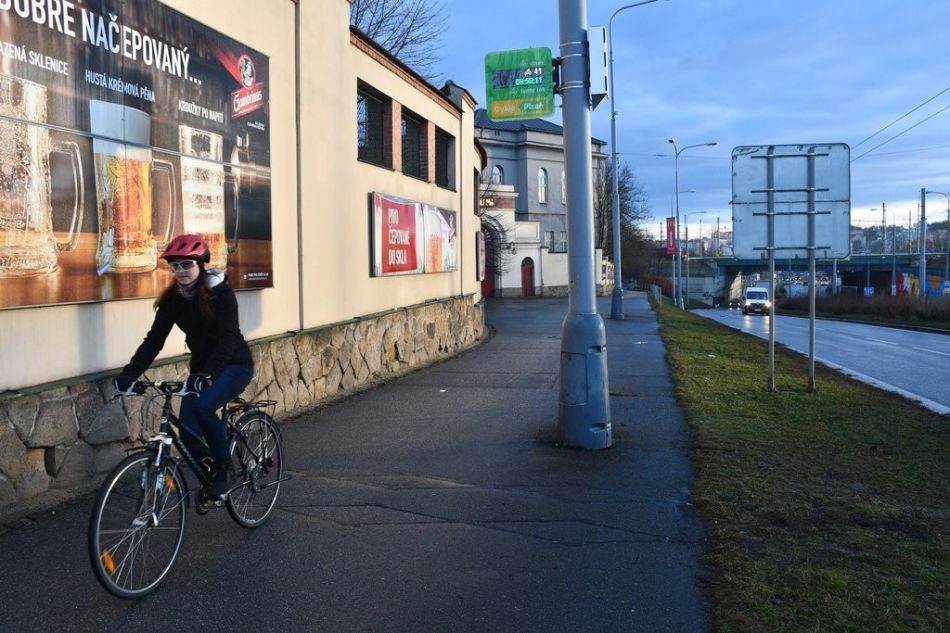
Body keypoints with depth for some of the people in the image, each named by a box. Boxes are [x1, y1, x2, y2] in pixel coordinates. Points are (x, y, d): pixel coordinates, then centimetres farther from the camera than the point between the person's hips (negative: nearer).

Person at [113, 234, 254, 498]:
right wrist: (129, 374, -22)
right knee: (188, 429, -11)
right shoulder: (173, 299, -2)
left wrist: (209, 372, -44)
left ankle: (223, 468, -8)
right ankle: (211, 474, 17)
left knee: (203, 406, -30)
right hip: (202, 368, 5)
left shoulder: (221, 293, -17)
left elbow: (228, 336, -28)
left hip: (234, 364, -5)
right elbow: (154, 339, -8)